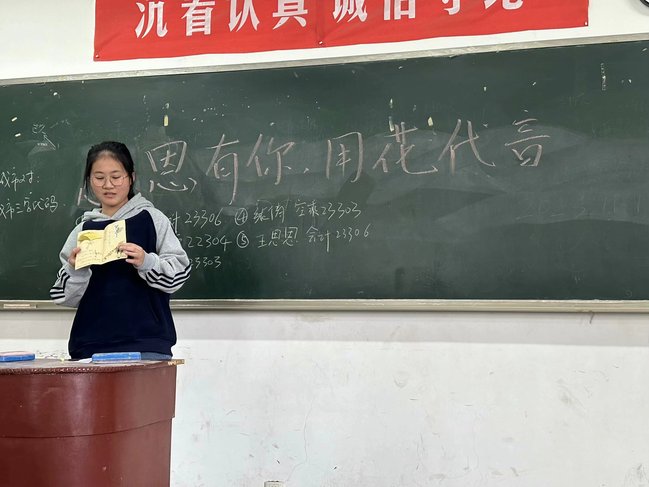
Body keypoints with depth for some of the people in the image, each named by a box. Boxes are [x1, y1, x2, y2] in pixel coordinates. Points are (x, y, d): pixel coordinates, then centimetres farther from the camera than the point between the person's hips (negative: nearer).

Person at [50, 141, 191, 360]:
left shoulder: (151, 219, 3)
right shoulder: (83, 230, 12)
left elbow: (180, 270, -4)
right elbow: (67, 297, 11)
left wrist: (146, 262, -20)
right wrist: (75, 270, -8)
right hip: (92, 344, 3)